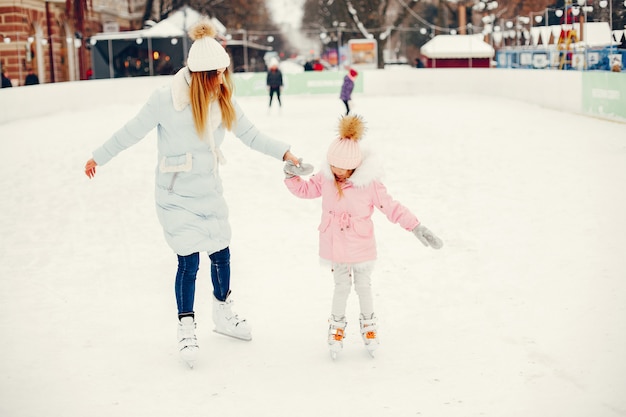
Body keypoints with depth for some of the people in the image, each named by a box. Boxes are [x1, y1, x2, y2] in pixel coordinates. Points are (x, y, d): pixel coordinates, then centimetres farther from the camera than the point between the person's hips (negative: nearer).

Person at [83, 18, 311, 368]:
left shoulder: (223, 100, -7)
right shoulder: (166, 99, -21)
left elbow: (250, 134, 1)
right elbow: (132, 132, -9)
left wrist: (284, 152, -9)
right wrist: (99, 157, 0)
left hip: (210, 193, 5)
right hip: (177, 197, -5)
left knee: (221, 254, 13)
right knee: (189, 261, -6)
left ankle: (224, 315, 36)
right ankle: (187, 329, 14)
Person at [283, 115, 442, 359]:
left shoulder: (369, 183, -20)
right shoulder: (326, 178, -9)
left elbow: (392, 208, -15)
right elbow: (306, 190, 5)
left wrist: (417, 228, -18)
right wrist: (292, 176, -15)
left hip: (361, 247, -2)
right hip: (335, 246, 2)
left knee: (363, 287, 14)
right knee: (341, 286, 12)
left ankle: (368, 324, 37)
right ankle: (337, 325, 33)